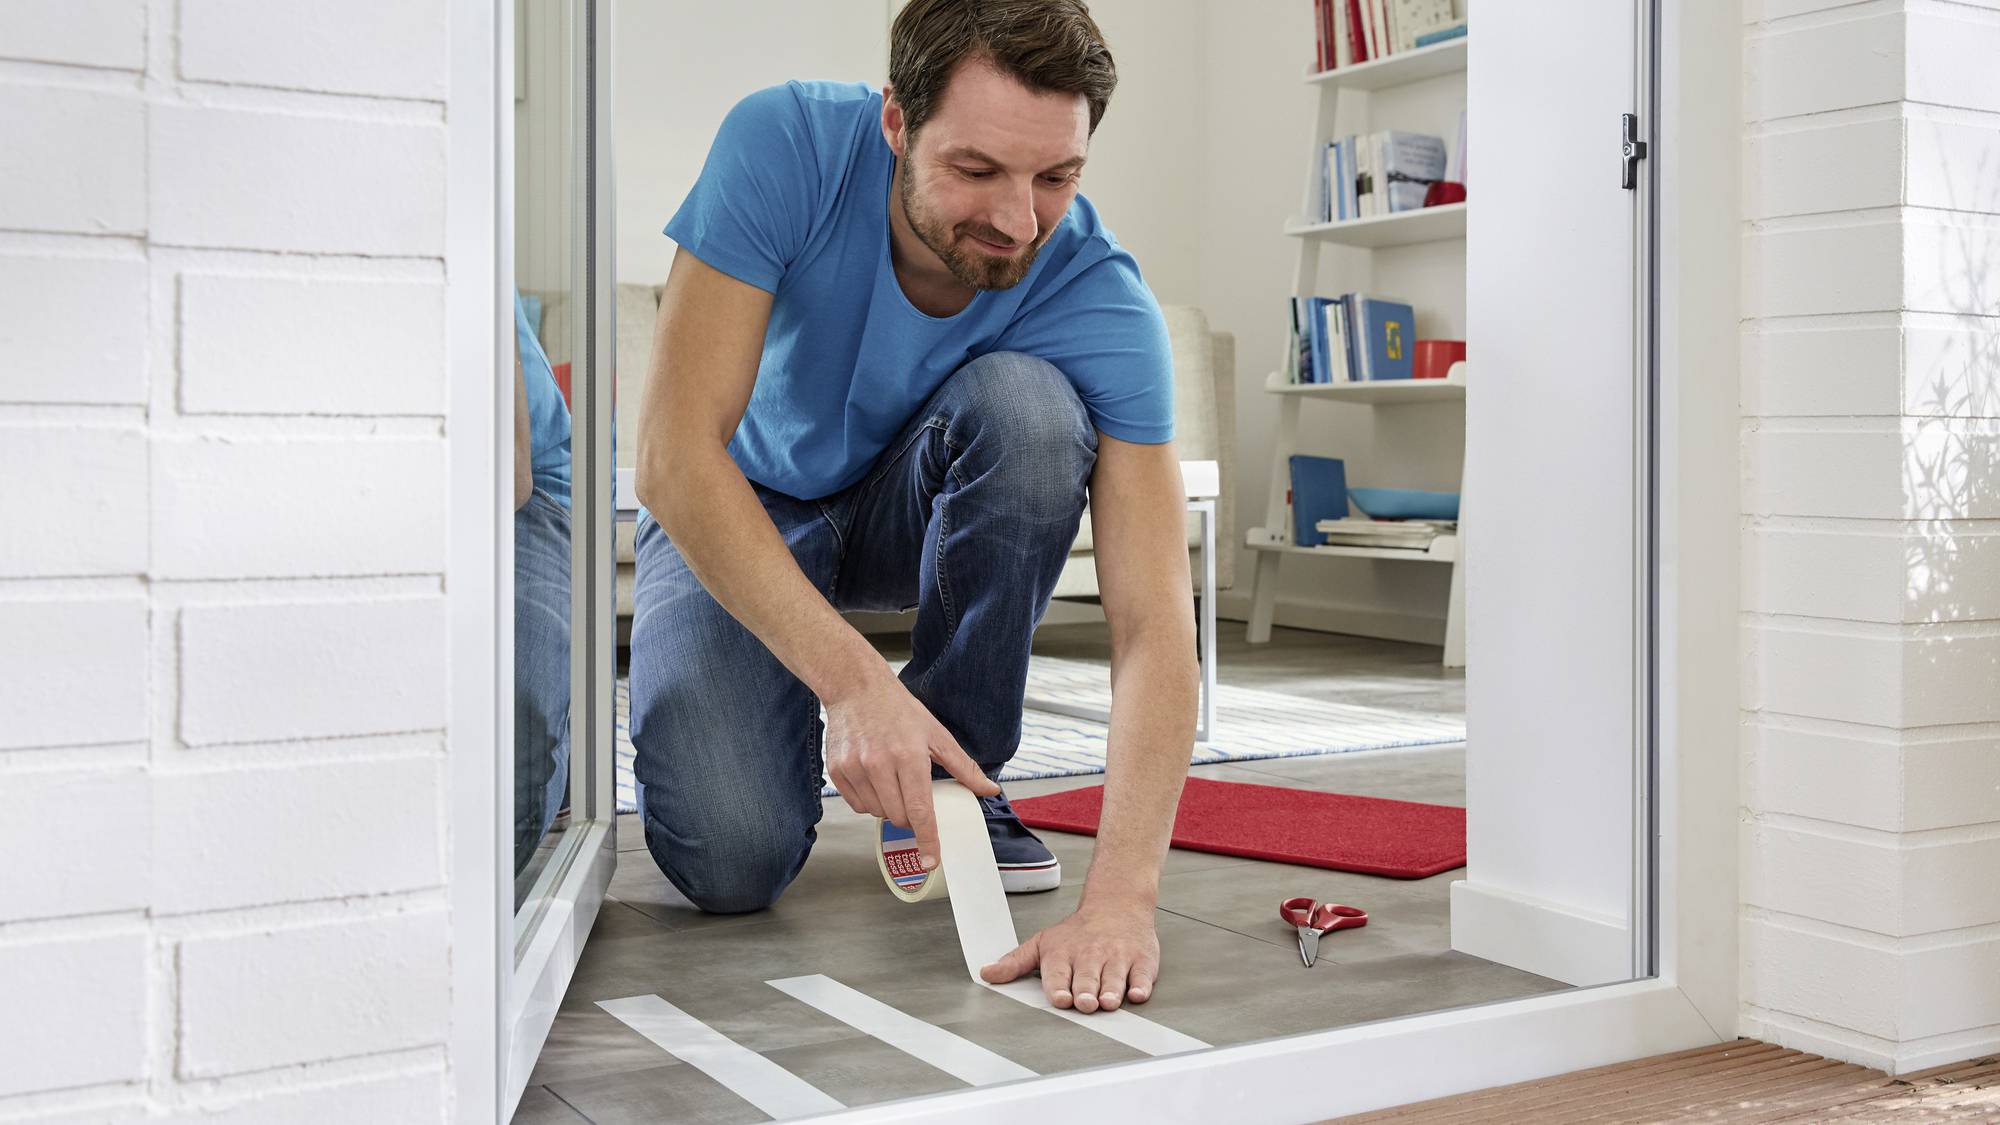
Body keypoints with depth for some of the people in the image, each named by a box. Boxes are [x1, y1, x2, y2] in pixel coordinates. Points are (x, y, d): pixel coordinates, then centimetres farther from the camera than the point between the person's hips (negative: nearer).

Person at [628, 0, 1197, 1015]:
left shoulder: (1101, 301, -28)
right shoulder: (784, 146, -31)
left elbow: (1154, 622, -34)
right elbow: (675, 459, -34)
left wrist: (1121, 895, -48)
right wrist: (852, 679, -45)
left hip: (915, 513, 2)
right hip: (738, 514, -1)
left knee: (1027, 403, -33)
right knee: (731, 860, -25)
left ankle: (954, 788, -13)